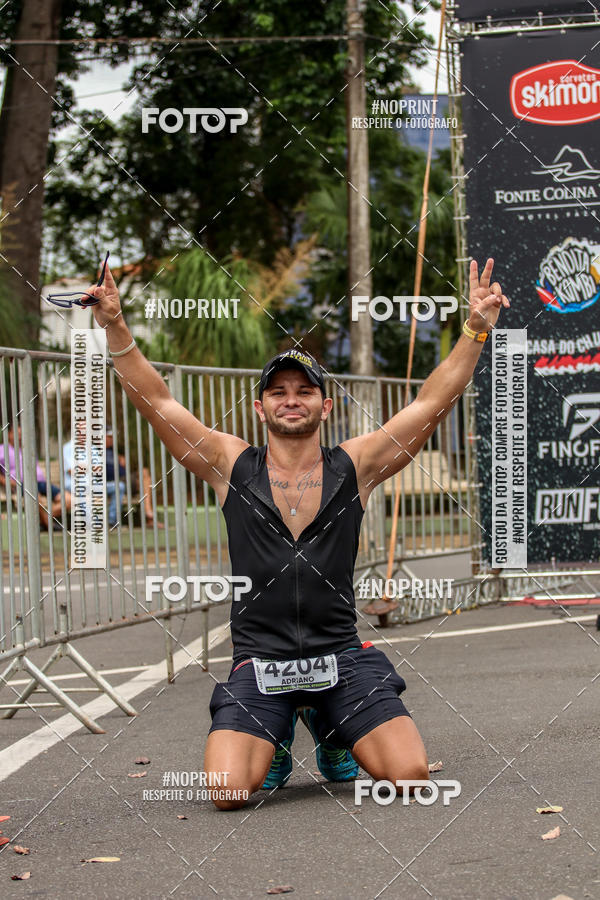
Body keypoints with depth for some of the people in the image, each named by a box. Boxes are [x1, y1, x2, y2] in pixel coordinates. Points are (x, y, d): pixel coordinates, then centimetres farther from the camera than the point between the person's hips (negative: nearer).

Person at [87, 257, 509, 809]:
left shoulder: (354, 467, 6)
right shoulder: (232, 467, 5)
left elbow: (433, 401, 2)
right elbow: (157, 402, 2)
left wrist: (476, 329, -6)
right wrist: (115, 328, -8)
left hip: (342, 656, 1)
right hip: (258, 662, -1)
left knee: (411, 776, -15)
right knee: (228, 794, -21)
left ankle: (338, 740, 20)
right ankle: (273, 738, 17)